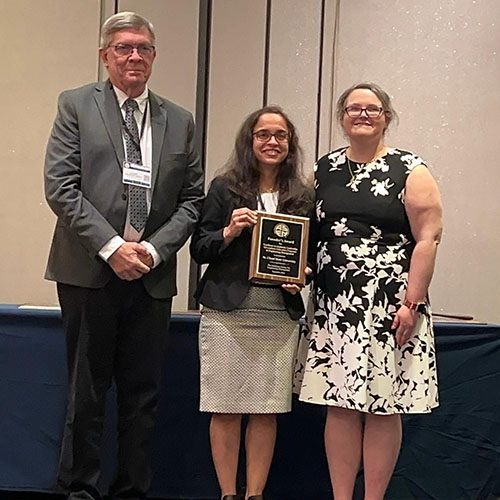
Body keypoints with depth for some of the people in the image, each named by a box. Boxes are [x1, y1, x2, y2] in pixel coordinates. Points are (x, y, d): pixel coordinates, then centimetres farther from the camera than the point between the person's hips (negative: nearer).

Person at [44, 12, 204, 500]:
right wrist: (111, 247, -13)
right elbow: (60, 186, -6)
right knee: (86, 391, 6)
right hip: (89, 271, -2)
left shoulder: (179, 121, 11)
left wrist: (154, 249, -7)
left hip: (152, 276, 3)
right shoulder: (77, 105, 3)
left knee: (142, 395, 8)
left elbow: (192, 199, 9)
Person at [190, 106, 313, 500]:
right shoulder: (224, 189, 4)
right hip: (227, 313, -2)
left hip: (280, 316, 2)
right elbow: (198, 249, 2)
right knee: (226, 408, 2)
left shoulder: (302, 198, 11)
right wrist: (229, 232, -15)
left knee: (267, 410, 5)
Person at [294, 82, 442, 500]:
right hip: (333, 306, 4)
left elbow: (428, 239, -6)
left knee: (383, 408, 2)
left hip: (390, 309, -3)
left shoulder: (410, 171, 0)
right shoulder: (323, 171, 13)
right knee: (339, 406, 6)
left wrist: (413, 303, -12)